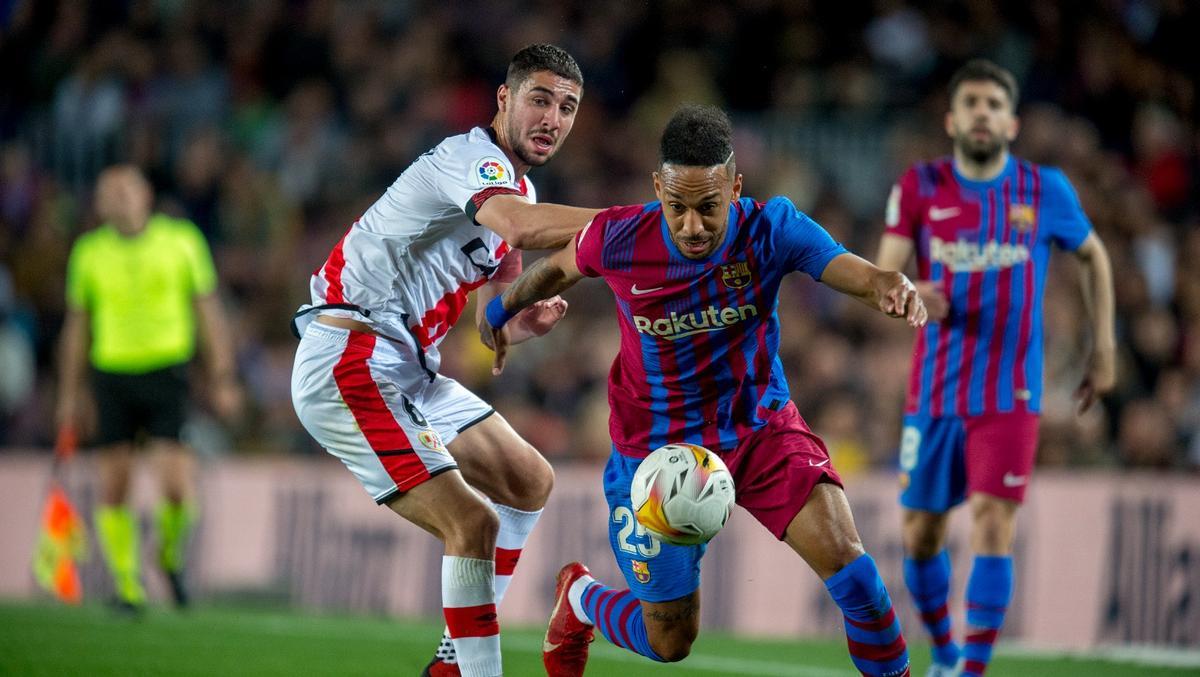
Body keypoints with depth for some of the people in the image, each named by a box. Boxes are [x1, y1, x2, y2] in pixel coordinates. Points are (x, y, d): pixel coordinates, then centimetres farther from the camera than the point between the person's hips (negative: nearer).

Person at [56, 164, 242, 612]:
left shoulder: (182, 241, 0)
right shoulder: (89, 252, 5)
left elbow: (209, 311, 4)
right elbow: (77, 327, 13)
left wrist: (222, 378, -1)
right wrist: (71, 395, 12)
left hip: (167, 371, -2)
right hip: (111, 374, 2)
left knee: (176, 485, -12)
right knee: (113, 488, -2)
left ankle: (170, 554, 17)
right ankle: (127, 585, 10)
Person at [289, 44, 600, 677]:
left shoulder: (517, 188, 16)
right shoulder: (471, 157, -14)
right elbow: (523, 227, -37)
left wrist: (528, 321, -2)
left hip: (410, 371, 11)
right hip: (348, 364, -11)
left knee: (530, 482, 20)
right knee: (473, 524, -20)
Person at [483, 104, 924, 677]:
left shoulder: (769, 229, -20)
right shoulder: (617, 239, -19)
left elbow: (851, 271, -36)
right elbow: (560, 267, 4)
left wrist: (892, 287, -59)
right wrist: (504, 308, 22)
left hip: (762, 430, 0)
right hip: (658, 450, 0)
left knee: (845, 560, -25)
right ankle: (579, 598, 43)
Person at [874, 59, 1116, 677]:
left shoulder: (1046, 190, -1)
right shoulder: (919, 189, -1)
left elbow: (1092, 256, 16)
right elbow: (882, 276, -8)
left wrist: (1103, 348, 13)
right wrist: (910, 295, -32)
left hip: (1009, 396, -2)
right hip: (934, 393, 2)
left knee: (993, 522, -16)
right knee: (920, 533, 8)